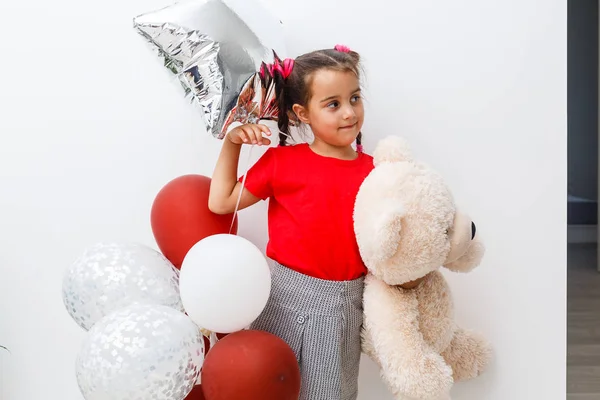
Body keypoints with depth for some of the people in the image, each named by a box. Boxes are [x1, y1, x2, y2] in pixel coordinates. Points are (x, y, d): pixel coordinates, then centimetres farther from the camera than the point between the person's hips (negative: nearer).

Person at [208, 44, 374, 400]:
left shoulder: (373, 171, -1)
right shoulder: (282, 161, -5)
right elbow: (220, 202, 0)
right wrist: (231, 144, -3)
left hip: (344, 304, 1)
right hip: (289, 297, -1)